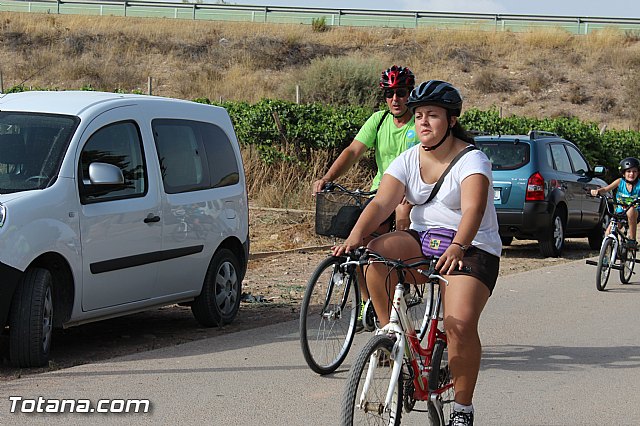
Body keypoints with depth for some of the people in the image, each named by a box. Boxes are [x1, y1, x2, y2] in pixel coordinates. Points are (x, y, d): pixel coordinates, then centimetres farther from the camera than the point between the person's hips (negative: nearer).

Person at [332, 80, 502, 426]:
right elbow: (381, 203, -11)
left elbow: (473, 208, -30)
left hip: (472, 249, -5)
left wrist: (457, 247, -49)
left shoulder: (471, 160, -13)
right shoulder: (408, 160, 2)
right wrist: (355, 237, -30)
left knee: (460, 323, -24)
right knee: (378, 250, -27)